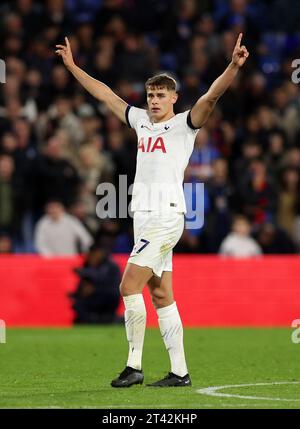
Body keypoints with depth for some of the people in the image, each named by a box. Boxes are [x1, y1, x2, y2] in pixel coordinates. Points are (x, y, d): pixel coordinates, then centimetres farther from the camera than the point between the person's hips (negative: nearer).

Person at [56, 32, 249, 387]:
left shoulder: (184, 124, -4)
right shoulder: (142, 121, 15)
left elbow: (211, 96, -19)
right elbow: (106, 95, 25)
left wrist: (233, 67, -35)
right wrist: (72, 66, 28)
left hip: (166, 217, -8)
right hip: (144, 218, 8)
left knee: (129, 286, -13)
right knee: (161, 295, 6)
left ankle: (134, 366, -8)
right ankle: (179, 372, 8)